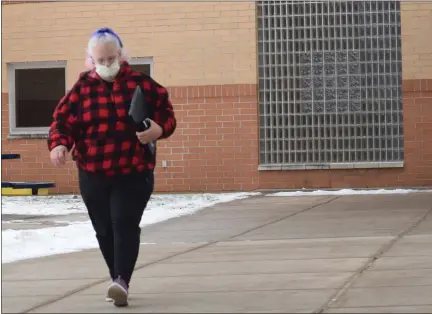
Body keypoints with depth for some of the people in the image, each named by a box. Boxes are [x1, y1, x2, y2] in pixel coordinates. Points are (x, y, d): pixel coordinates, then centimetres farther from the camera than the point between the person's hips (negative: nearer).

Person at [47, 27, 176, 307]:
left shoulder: (141, 83, 1)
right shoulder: (82, 89, 4)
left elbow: (166, 113, 5)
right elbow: (62, 121, 0)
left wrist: (159, 129, -17)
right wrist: (59, 144, -21)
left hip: (134, 173, -3)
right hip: (93, 175, 3)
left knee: (125, 225, -16)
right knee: (105, 230, 9)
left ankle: (122, 281, -25)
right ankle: (119, 281, 24)